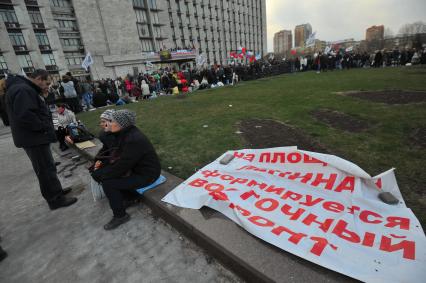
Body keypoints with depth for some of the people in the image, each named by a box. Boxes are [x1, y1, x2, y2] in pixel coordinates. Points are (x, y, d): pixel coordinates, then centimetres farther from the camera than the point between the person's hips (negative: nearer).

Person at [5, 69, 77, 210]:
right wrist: (44, 127, -20)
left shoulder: (26, 89, 15)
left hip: (35, 136, 11)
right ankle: (55, 199, 9)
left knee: (47, 167, 20)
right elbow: (25, 115, -30)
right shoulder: (22, 90, -20)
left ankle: (56, 190, 34)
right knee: (46, 169, -2)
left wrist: (42, 96, 4)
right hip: (34, 138, -11)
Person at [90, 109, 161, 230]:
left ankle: (120, 216, 5)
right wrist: (103, 162, -2)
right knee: (102, 171, 7)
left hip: (146, 174, -9)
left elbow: (121, 167, -26)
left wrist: (100, 174, -13)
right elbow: (117, 153, 12)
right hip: (134, 166, 9)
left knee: (107, 183, -15)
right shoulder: (124, 133, -2)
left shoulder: (134, 140, -31)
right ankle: (129, 194, 23)